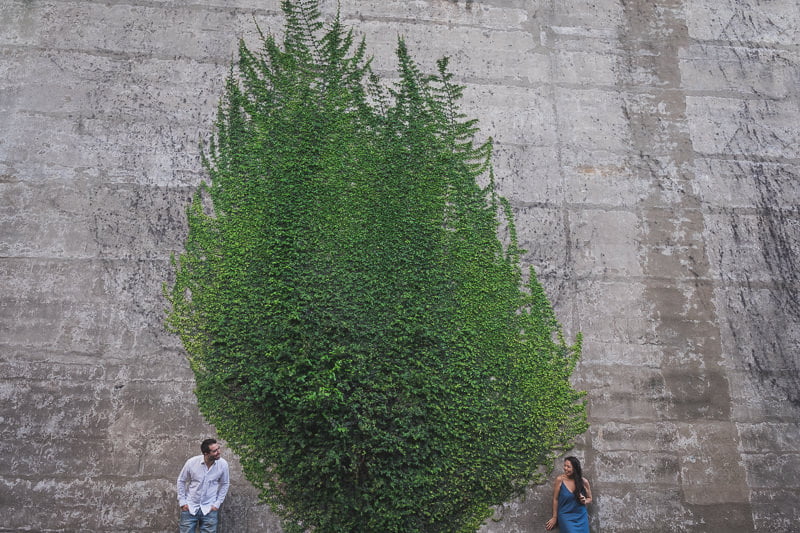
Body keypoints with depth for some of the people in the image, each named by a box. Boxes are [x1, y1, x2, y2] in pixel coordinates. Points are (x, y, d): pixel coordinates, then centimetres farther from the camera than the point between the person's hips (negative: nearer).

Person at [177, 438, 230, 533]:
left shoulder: (223, 464, -13)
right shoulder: (191, 462, -16)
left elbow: (225, 484, 3)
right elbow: (181, 481, 1)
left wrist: (217, 503, 0)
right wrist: (182, 502, -1)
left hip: (209, 509, 1)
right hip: (190, 507, 0)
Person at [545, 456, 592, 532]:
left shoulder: (584, 482, -6)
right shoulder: (560, 479, -12)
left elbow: (589, 498, 10)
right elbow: (555, 499, -4)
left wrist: (585, 501, -12)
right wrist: (554, 517, 1)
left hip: (581, 517, 3)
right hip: (566, 517, -3)